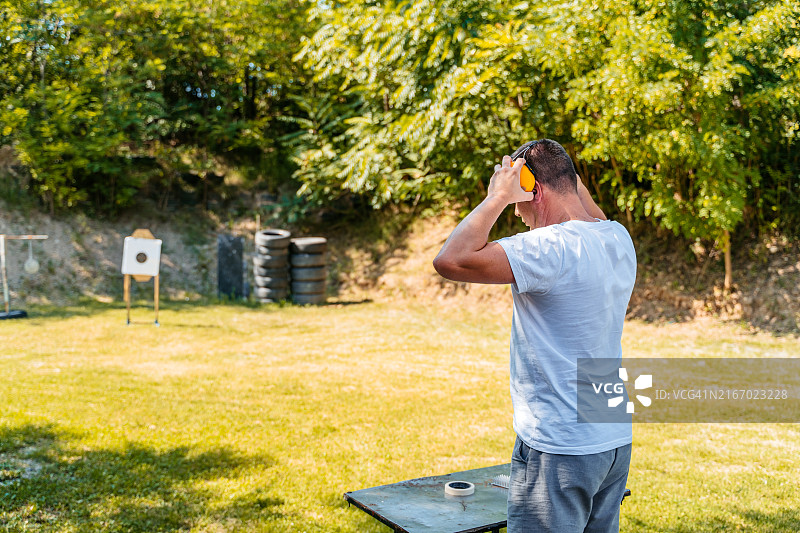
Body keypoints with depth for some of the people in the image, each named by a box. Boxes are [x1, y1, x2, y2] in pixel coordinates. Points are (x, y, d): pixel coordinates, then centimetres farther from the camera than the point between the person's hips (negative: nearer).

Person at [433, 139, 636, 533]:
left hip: (559, 451, -9)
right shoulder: (619, 238, 4)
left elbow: (451, 260, -29)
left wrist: (497, 197, -18)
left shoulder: (550, 249, -23)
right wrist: (565, 171, 19)